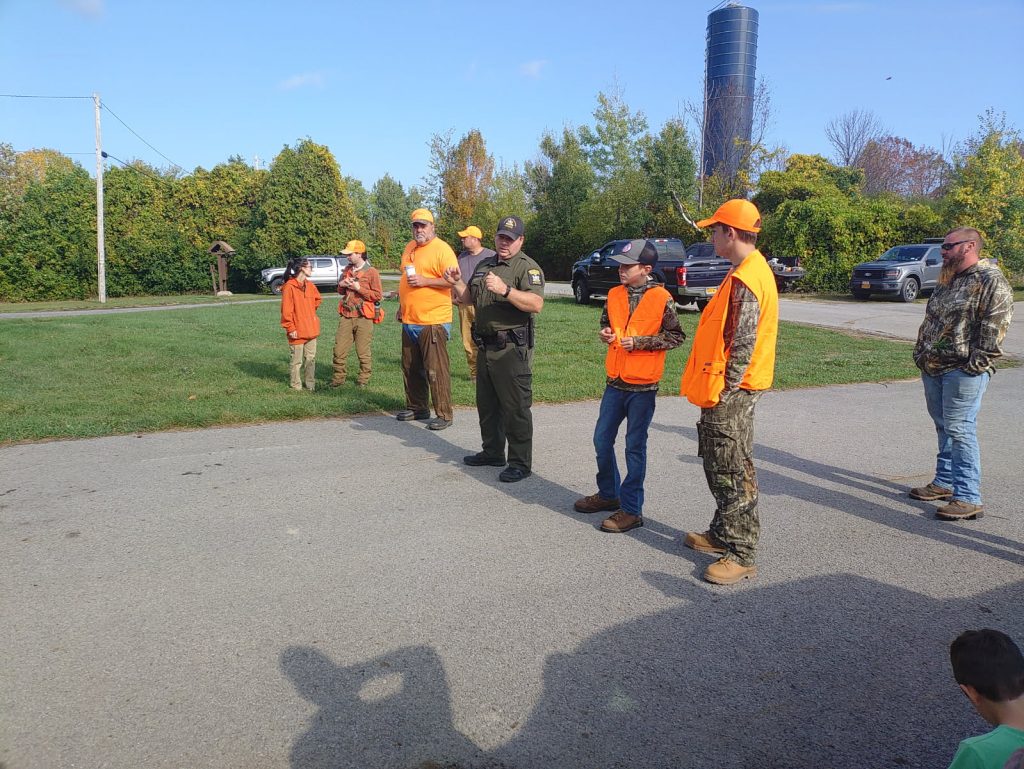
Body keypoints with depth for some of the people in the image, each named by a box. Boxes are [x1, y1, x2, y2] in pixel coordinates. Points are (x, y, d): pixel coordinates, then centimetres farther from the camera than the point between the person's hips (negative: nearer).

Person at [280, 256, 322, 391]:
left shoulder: (310, 285, 8)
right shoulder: (289, 286, -13)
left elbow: (317, 299, 28)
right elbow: (286, 310, -14)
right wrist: (290, 328, -15)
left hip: (311, 329, 7)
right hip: (297, 332, -7)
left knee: (311, 359, 11)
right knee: (297, 361, 3)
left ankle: (311, 384, 20)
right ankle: (296, 385, 15)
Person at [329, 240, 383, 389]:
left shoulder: (371, 272, -4)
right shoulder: (347, 270, 15)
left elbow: (378, 295, -9)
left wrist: (359, 288, -16)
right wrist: (341, 285, 3)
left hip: (363, 318, -5)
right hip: (346, 316, 6)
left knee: (363, 352, 1)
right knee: (339, 349, 3)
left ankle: (363, 379, 13)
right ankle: (338, 378, 14)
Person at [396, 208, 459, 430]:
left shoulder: (442, 249, -9)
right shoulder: (410, 248, 16)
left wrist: (425, 281, -21)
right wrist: (401, 306, 24)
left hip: (433, 321, -8)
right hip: (409, 320, 8)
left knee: (436, 370, -5)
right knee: (411, 368, 15)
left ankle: (444, 414, 3)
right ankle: (416, 407, 28)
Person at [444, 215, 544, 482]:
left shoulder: (528, 267, -9)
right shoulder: (484, 265, 16)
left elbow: (536, 304, -24)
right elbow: (469, 298, 24)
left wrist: (505, 290, -35)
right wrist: (456, 283, 4)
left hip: (512, 349, -8)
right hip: (485, 347, 8)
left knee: (516, 408, -3)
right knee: (487, 404, 18)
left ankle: (521, 463, 6)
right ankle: (492, 452, 34)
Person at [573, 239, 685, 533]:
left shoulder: (661, 298, -11)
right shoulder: (614, 294, 5)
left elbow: (676, 336, -7)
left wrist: (640, 342, -16)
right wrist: (605, 332, -2)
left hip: (642, 385, -6)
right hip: (615, 381, 6)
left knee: (634, 447, 2)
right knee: (602, 440, 13)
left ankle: (631, 509, 13)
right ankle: (608, 494, 32)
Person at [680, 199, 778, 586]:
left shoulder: (744, 279, -19)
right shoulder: (751, 269, 14)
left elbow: (743, 344, -23)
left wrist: (724, 391, -20)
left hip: (731, 392, -11)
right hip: (727, 389, 11)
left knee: (733, 472, -3)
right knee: (720, 466, 20)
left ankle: (742, 555, 6)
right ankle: (723, 533, 34)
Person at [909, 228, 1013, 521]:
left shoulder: (990, 280, -11)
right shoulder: (948, 280, 17)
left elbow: (995, 325, -17)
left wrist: (976, 363, -19)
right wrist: (921, 352, 15)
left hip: (963, 371, -9)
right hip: (933, 368, 9)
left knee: (959, 430, -9)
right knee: (943, 427, 15)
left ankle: (968, 498, -4)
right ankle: (944, 482, 27)